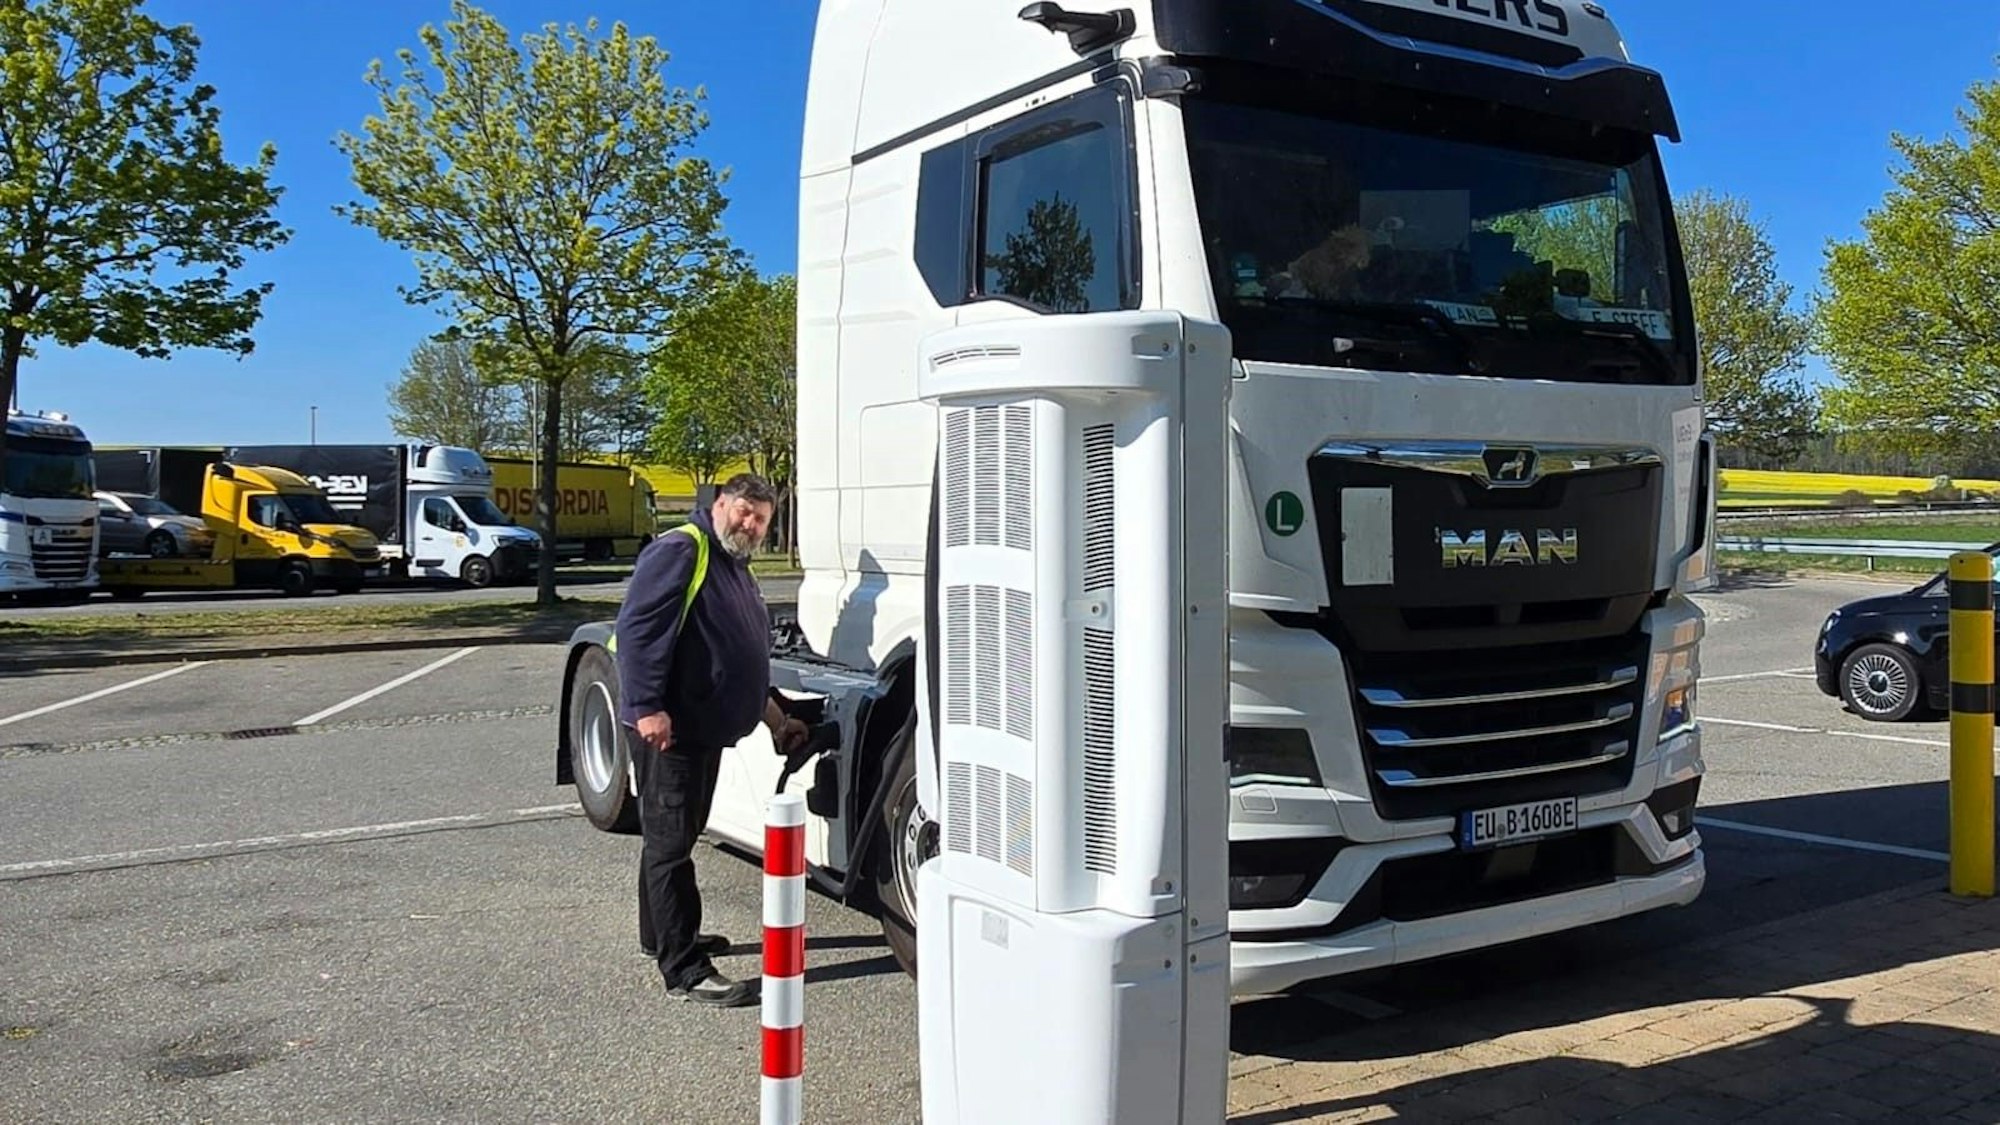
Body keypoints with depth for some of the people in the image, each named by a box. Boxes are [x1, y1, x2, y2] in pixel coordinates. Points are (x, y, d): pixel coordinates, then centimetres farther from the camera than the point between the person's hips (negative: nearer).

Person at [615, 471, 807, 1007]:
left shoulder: (737, 572, 20)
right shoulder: (680, 551, -12)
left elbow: (745, 661, 28)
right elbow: (638, 627, -22)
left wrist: (777, 720, 26)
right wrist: (647, 707, -28)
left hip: (705, 729, 10)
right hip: (666, 728, -10)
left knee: (675, 836, 21)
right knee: (670, 842, -6)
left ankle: (664, 934, 36)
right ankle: (685, 971, -4)